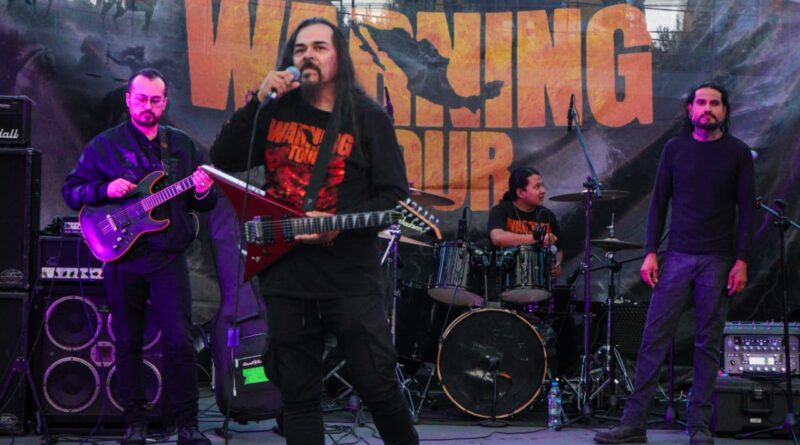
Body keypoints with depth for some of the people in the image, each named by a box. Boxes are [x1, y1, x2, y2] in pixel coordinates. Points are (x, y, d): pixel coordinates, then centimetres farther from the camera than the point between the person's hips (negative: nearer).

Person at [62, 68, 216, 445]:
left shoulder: (183, 145, 11)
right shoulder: (104, 145, 5)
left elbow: (206, 203, 14)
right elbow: (70, 190, 3)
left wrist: (203, 193, -10)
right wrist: (105, 190, -15)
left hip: (168, 259, 1)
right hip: (122, 258, 0)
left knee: (180, 340, -7)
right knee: (127, 343, 5)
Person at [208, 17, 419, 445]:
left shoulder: (368, 118, -1)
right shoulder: (276, 111, 7)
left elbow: (395, 195, -4)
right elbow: (222, 160, 1)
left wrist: (340, 224, -19)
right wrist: (258, 101, -10)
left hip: (349, 277, -3)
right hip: (284, 275, 3)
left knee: (376, 382, -2)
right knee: (297, 392, 8)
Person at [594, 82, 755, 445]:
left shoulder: (737, 153, 3)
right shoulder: (675, 149, 7)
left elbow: (746, 208, 1)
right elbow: (659, 202, 8)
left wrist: (741, 261, -7)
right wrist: (651, 252, -1)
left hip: (718, 261, -1)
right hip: (677, 257, 1)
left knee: (708, 343, 3)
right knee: (655, 336, -4)